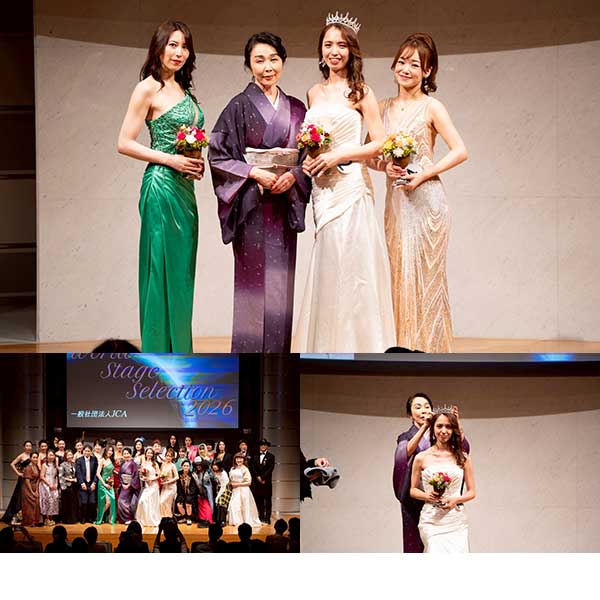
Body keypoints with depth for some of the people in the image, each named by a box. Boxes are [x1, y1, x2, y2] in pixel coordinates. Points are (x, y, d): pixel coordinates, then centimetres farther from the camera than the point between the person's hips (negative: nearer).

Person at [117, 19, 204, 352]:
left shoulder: (183, 90, 16)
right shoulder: (149, 89, -7)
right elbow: (124, 143, -10)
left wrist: (196, 162, 5)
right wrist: (171, 160, -15)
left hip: (184, 187, 8)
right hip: (161, 185, -8)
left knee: (181, 271, 9)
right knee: (163, 269, -6)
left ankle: (178, 354, 15)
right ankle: (159, 356, -1)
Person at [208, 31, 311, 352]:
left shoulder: (296, 109, 11)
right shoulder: (240, 106, -1)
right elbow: (218, 155, -4)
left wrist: (293, 176, -7)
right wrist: (255, 173, -14)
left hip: (285, 203, 4)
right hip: (251, 205, -4)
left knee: (281, 278, 3)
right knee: (254, 277, -6)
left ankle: (278, 356, 8)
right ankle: (250, 353, -3)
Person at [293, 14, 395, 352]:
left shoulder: (360, 92, -1)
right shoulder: (314, 94, 16)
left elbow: (379, 144, -5)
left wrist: (336, 157, -13)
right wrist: (308, 160, 3)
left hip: (350, 184, -5)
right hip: (323, 188, 5)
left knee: (349, 264, -7)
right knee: (328, 268, 3)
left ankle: (356, 346, -2)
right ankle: (329, 349, 6)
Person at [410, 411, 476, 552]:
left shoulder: (462, 458, 8)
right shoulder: (421, 458, 5)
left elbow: (471, 492, 11)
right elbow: (413, 490, 12)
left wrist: (456, 500, -8)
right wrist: (427, 496, -9)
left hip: (456, 520, 2)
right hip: (432, 520, -2)